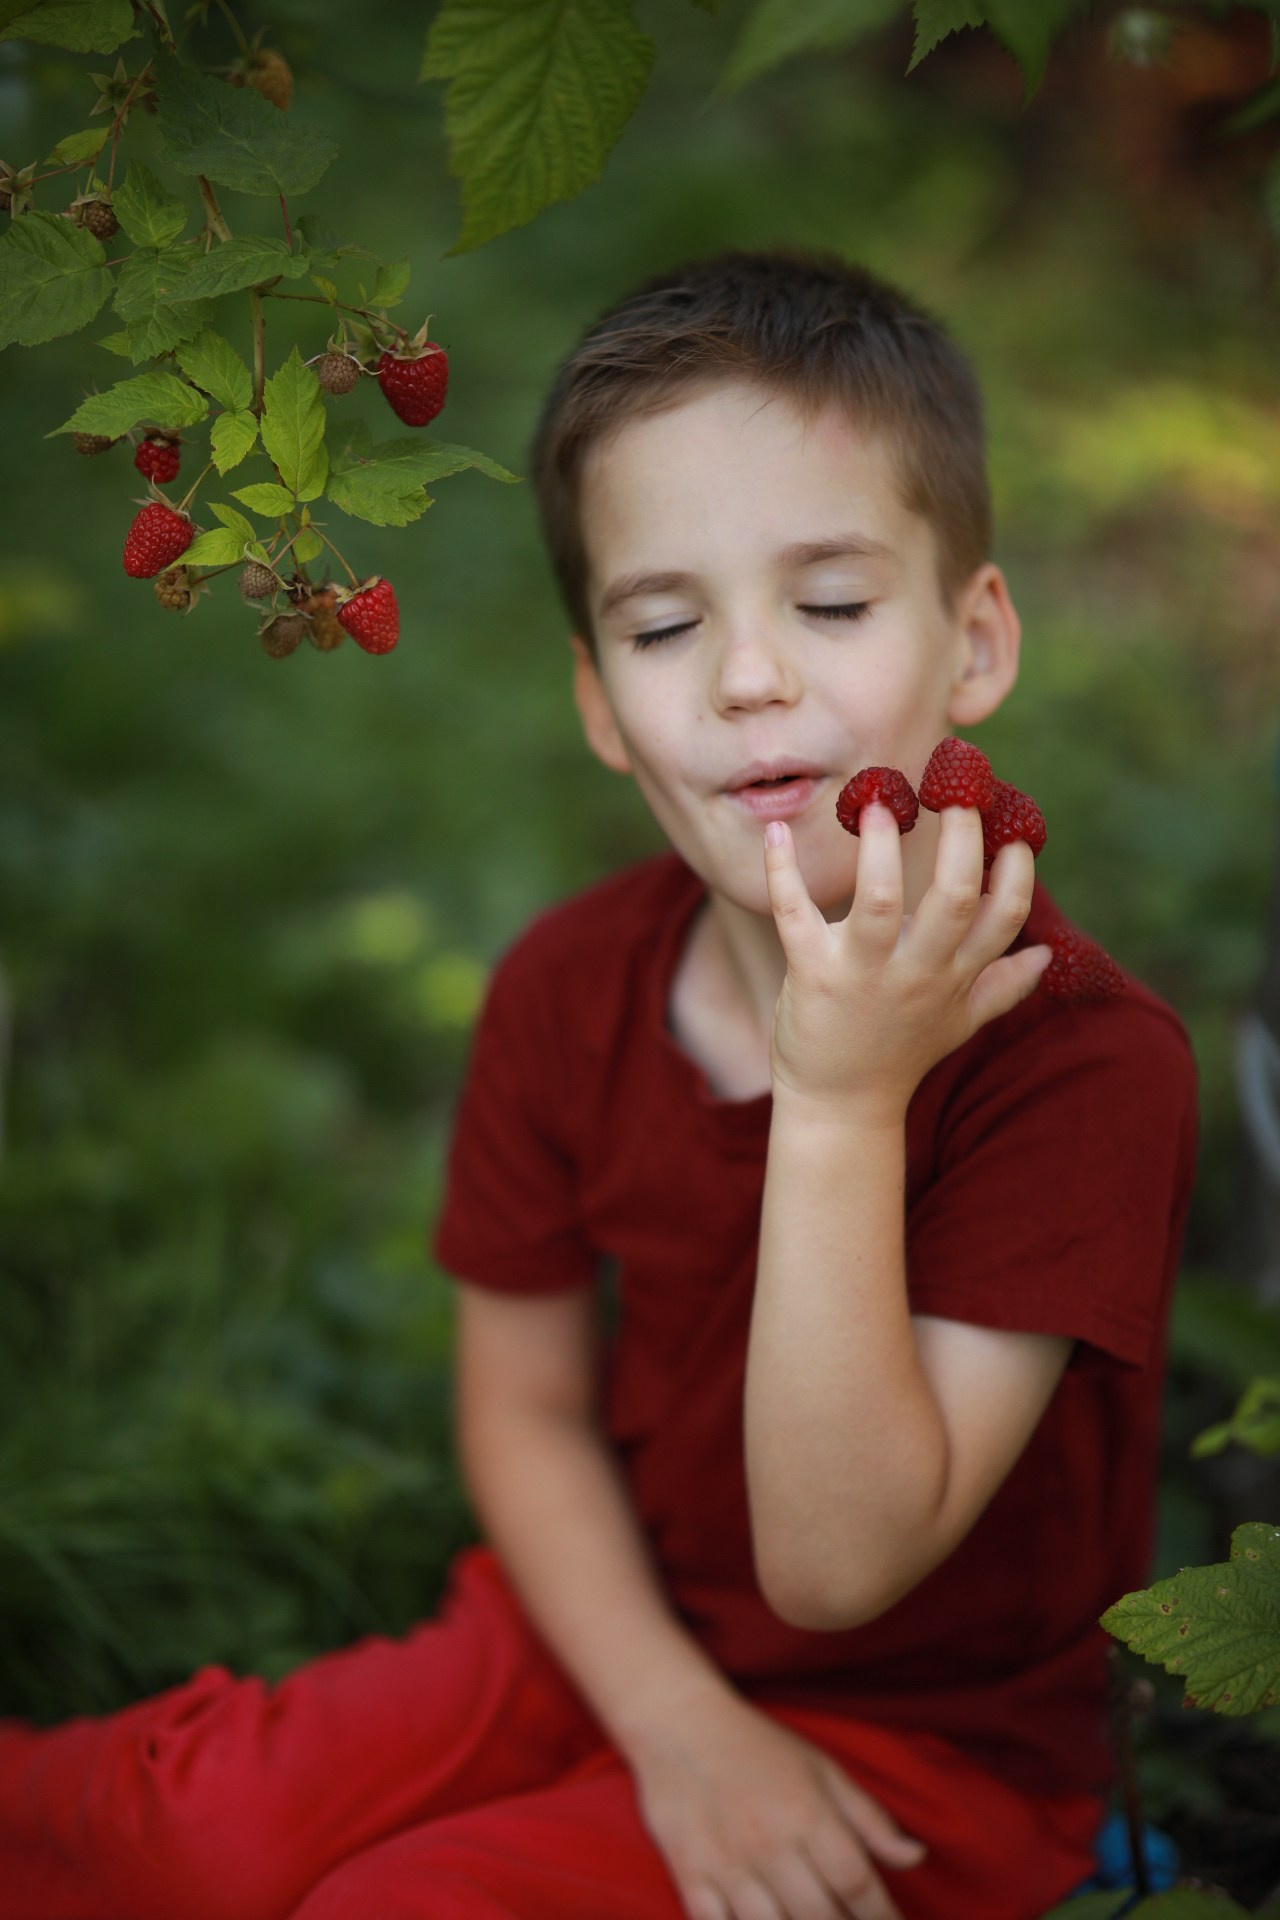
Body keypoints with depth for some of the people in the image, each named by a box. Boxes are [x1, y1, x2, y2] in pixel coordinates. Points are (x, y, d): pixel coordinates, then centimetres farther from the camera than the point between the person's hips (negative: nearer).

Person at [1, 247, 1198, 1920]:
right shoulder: (567, 989, -8)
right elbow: (529, 1409, 1)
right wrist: (677, 1725, -14)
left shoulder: (1081, 1054, -24)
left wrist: (845, 1104, -36)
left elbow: (836, 1562, -27)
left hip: (925, 1736, -4)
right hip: (623, 1628, 4)